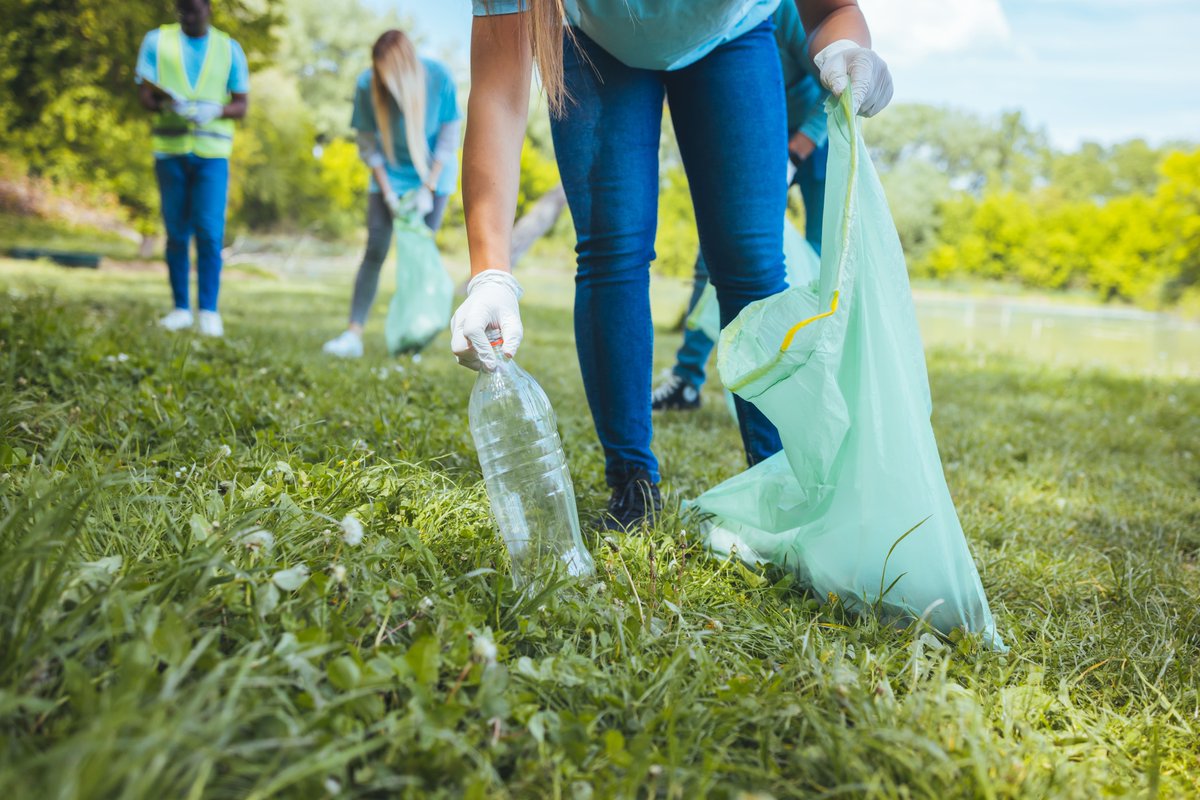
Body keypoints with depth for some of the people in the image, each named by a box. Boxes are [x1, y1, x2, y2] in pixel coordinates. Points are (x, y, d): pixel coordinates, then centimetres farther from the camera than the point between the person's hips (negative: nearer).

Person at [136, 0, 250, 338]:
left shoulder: (229, 49, 9)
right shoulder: (157, 41, 10)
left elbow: (241, 104, 6)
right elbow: (144, 94, 3)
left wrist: (214, 110, -16)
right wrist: (168, 104, -19)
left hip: (212, 152, -1)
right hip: (170, 149, 1)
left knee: (209, 231, -11)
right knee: (176, 232, 4)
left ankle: (209, 310, -5)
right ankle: (181, 308, 11)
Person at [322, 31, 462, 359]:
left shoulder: (439, 78, -22)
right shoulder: (367, 85, -20)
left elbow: (448, 138, -13)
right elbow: (368, 144, -10)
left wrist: (428, 189, -16)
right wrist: (387, 193, -14)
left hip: (432, 175, 0)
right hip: (390, 176, 0)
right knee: (375, 251, -7)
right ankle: (354, 334, -9)